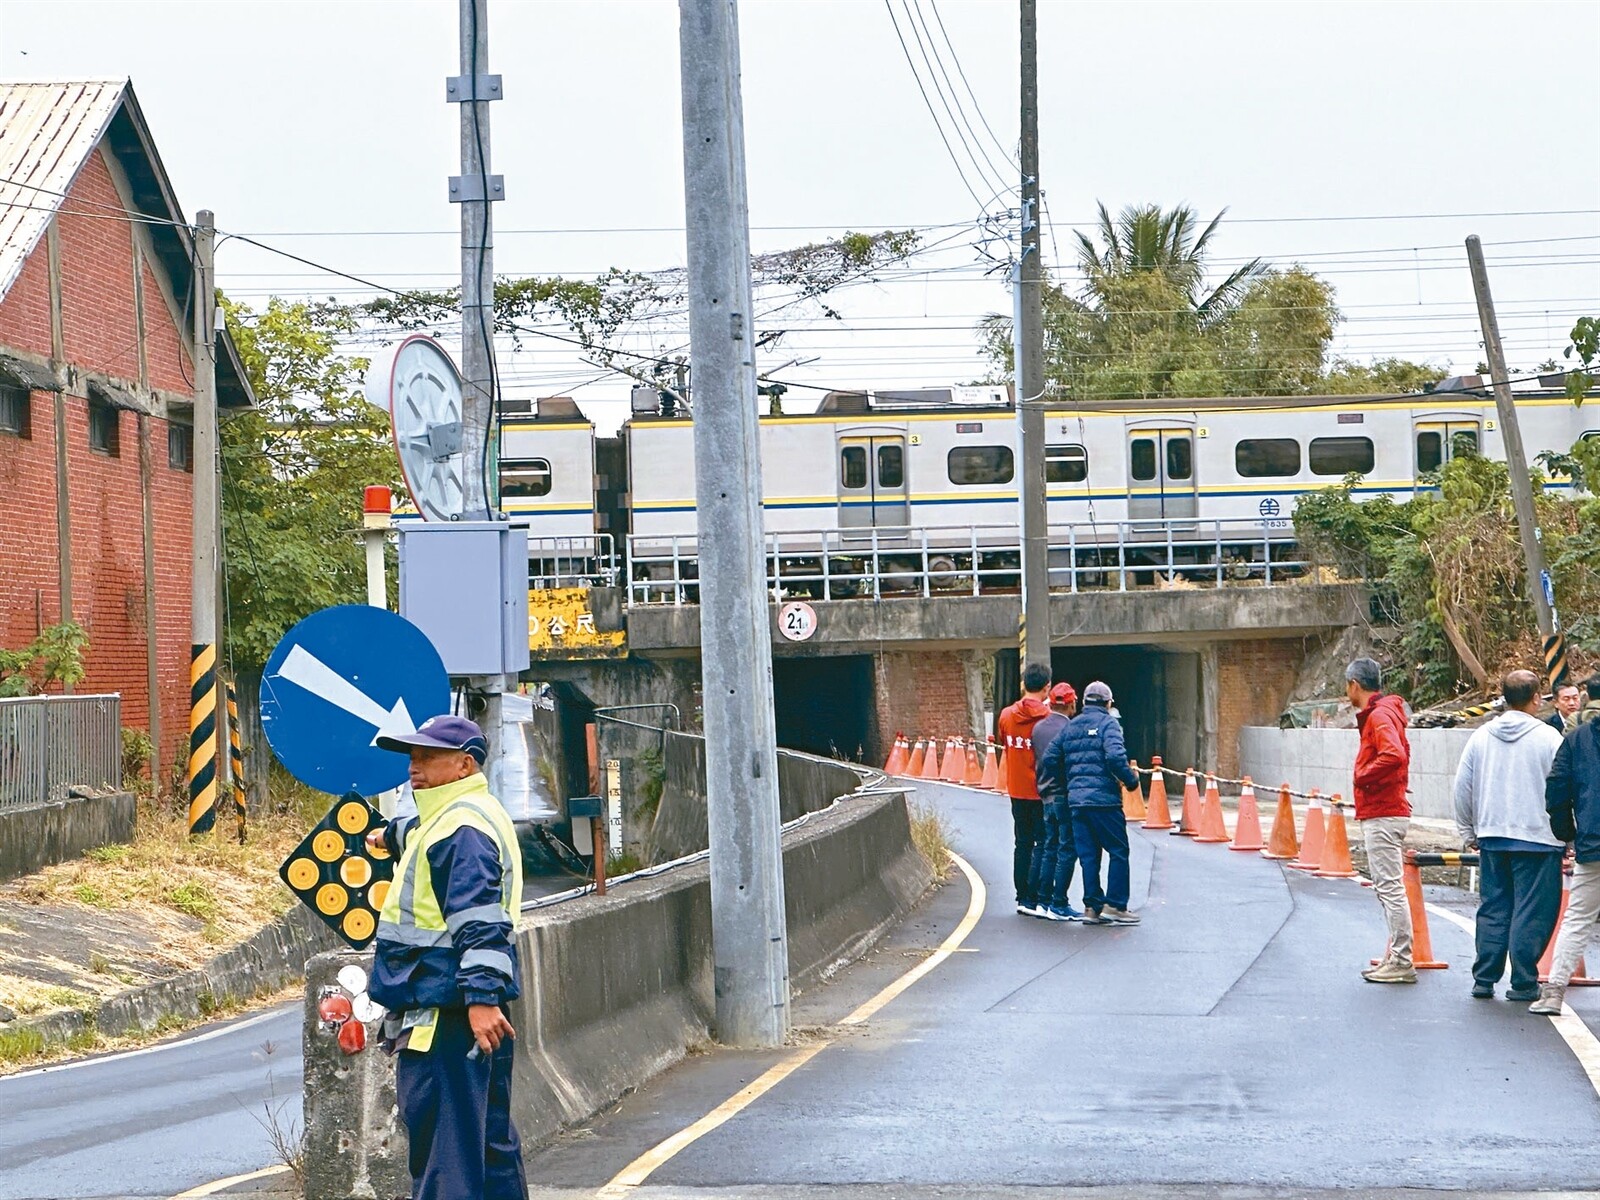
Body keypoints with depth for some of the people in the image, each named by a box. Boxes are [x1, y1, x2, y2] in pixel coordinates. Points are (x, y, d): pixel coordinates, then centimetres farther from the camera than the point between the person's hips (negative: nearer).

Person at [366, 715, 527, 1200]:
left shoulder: (462, 827, -15)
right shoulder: (449, 818, 19)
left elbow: (480, 920, -24)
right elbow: (423, 834, 45)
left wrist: (481, 995, -31)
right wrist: (393, 835, 64)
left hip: (449, 1012, -11)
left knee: (445, 1142, -12)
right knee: (488, 1136, 14)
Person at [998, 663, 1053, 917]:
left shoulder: (1007, 715, 0)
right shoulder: (1048, 719, -16)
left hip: (1017, 791, 5)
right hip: (1042, 791, -5)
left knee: (1022, 844, 14)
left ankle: (1023, 898, 16)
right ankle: (1037, 899, -5)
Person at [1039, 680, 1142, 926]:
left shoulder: (1070, 726, 14)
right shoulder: (1107, 723, -5)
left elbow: (1050, 759, 10)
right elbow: (1115, 756, -20)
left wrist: (1066, 785, 20)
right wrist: (1131, 780, -6)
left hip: (1076, 800, 6)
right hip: (1104, 799, -6)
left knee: (1088, 854, 9)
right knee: (1118, 851, 2)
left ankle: (1092, 906, 8)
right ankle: (1115, 905, -2)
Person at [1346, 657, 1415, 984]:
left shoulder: (1379, 716, -14)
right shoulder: (1386, 712, 18)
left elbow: (1393, 755, -30)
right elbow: (1400, 753, 25)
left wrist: (1363, 776, -18)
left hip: (1382, 816, -11)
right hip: (1388, 810, 11)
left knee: (1390, 888, -10)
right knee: (1387, 888, 14)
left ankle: (1401, 963, -10)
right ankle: (1396, 957, 19)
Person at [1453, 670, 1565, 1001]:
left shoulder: (1481, 736, 6)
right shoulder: (1548, 738, -7)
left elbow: (1463, 788, 10)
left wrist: (1468, 832, 20)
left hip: (1492, 837, 5)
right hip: (1537, 837, -5)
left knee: (1492, 909, 11)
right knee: (1532, 912, 0)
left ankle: (1484, 979, 11)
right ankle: (1523, 983, -1)